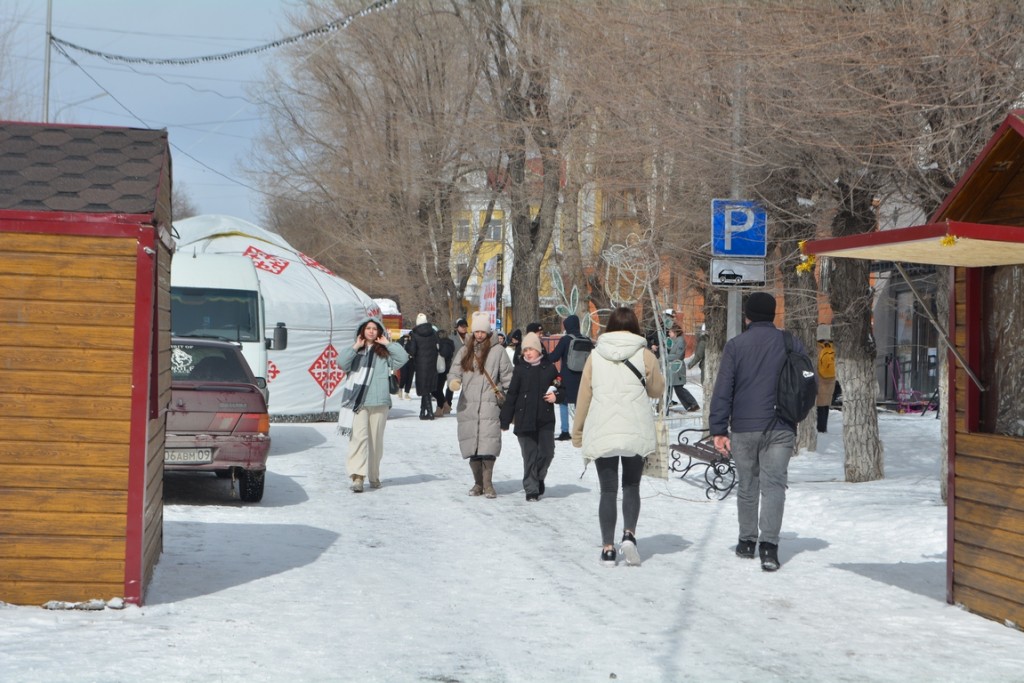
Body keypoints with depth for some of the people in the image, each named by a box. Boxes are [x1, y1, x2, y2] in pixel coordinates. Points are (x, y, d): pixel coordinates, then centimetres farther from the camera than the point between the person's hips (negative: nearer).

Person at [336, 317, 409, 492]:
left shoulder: (384, 352, 11)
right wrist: (355, 347, -3)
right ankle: (357, 477, -22)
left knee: (376, 440, 9)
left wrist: (388, 344, 0)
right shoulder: (354, 352, 12)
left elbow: (402, 358, -1)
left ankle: (374, 476, 22)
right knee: (358, 437, -15)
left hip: (379, 403, 2)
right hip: (358, 402, -1)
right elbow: (342, 363, -4)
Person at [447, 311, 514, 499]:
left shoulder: (497, 351, 4)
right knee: (472, 447, 4)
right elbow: (454, 371, 10)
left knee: (488, 446, -14)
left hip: (489, 405, -4)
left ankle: (488, 484, -10)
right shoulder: (465, 351, 14)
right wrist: (453, 381, -13)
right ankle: (478, 483, 14)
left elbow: (507, 378, 5)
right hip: (468, 406, 4)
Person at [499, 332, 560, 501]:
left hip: (546, 419, 1)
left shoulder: (549, 368, 4)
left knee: (547, 452, -2)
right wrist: (505, 420, 1)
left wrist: (556, 396, -8)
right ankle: (531, 489, 10)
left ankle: (539, 477, 27)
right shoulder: (520, 370, 2)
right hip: (525, 420, -1)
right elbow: (511, 395, 2)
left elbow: (561, 388, 16)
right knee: (529, 455, 1)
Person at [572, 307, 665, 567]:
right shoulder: (644, 354, -1)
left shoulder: (595, 355, 4)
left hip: (601, 433, 1)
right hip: (635, 431, -1)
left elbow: (584, 396, 6)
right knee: (631, 486, 13)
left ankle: (608, 548, 2)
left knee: (608, 490, 6)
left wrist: (578, 433, 15)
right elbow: (657, 389, 10)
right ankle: (629, 534, -9)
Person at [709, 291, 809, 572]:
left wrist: (718, 429, -2)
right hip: (781, 428, 1)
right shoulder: (791, 344, 3)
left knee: (747, 483, 13)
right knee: (774, 483, -2)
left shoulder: (735, 345, -3)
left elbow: (723, 389, -5)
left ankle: (747, 541, 23)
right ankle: (769, 544, -17)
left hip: (744, 427, 0)